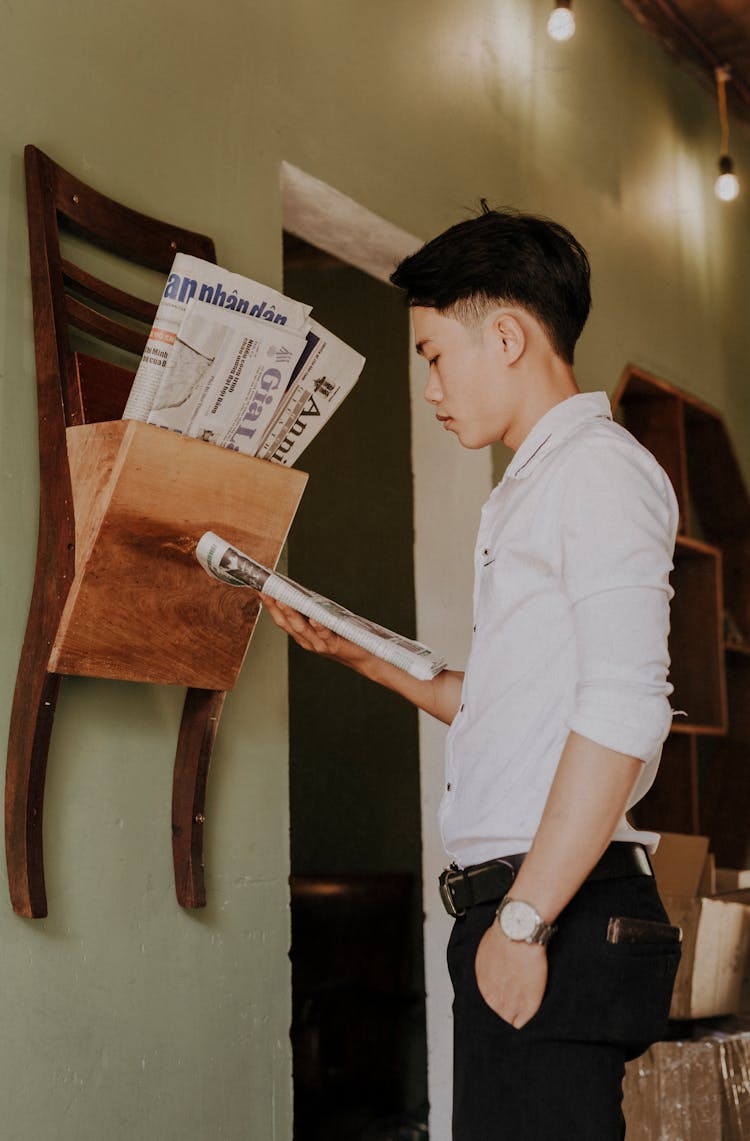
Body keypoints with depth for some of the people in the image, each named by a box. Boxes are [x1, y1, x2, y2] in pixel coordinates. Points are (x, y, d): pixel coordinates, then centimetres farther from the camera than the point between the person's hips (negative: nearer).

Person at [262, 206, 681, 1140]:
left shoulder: (599, 468, -7)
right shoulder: (529, 491, 24)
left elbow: (624, 714, -18)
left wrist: (524, 920, -19)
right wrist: (360, 654, 24)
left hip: (566, 918, -9)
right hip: (517, 902, 9)